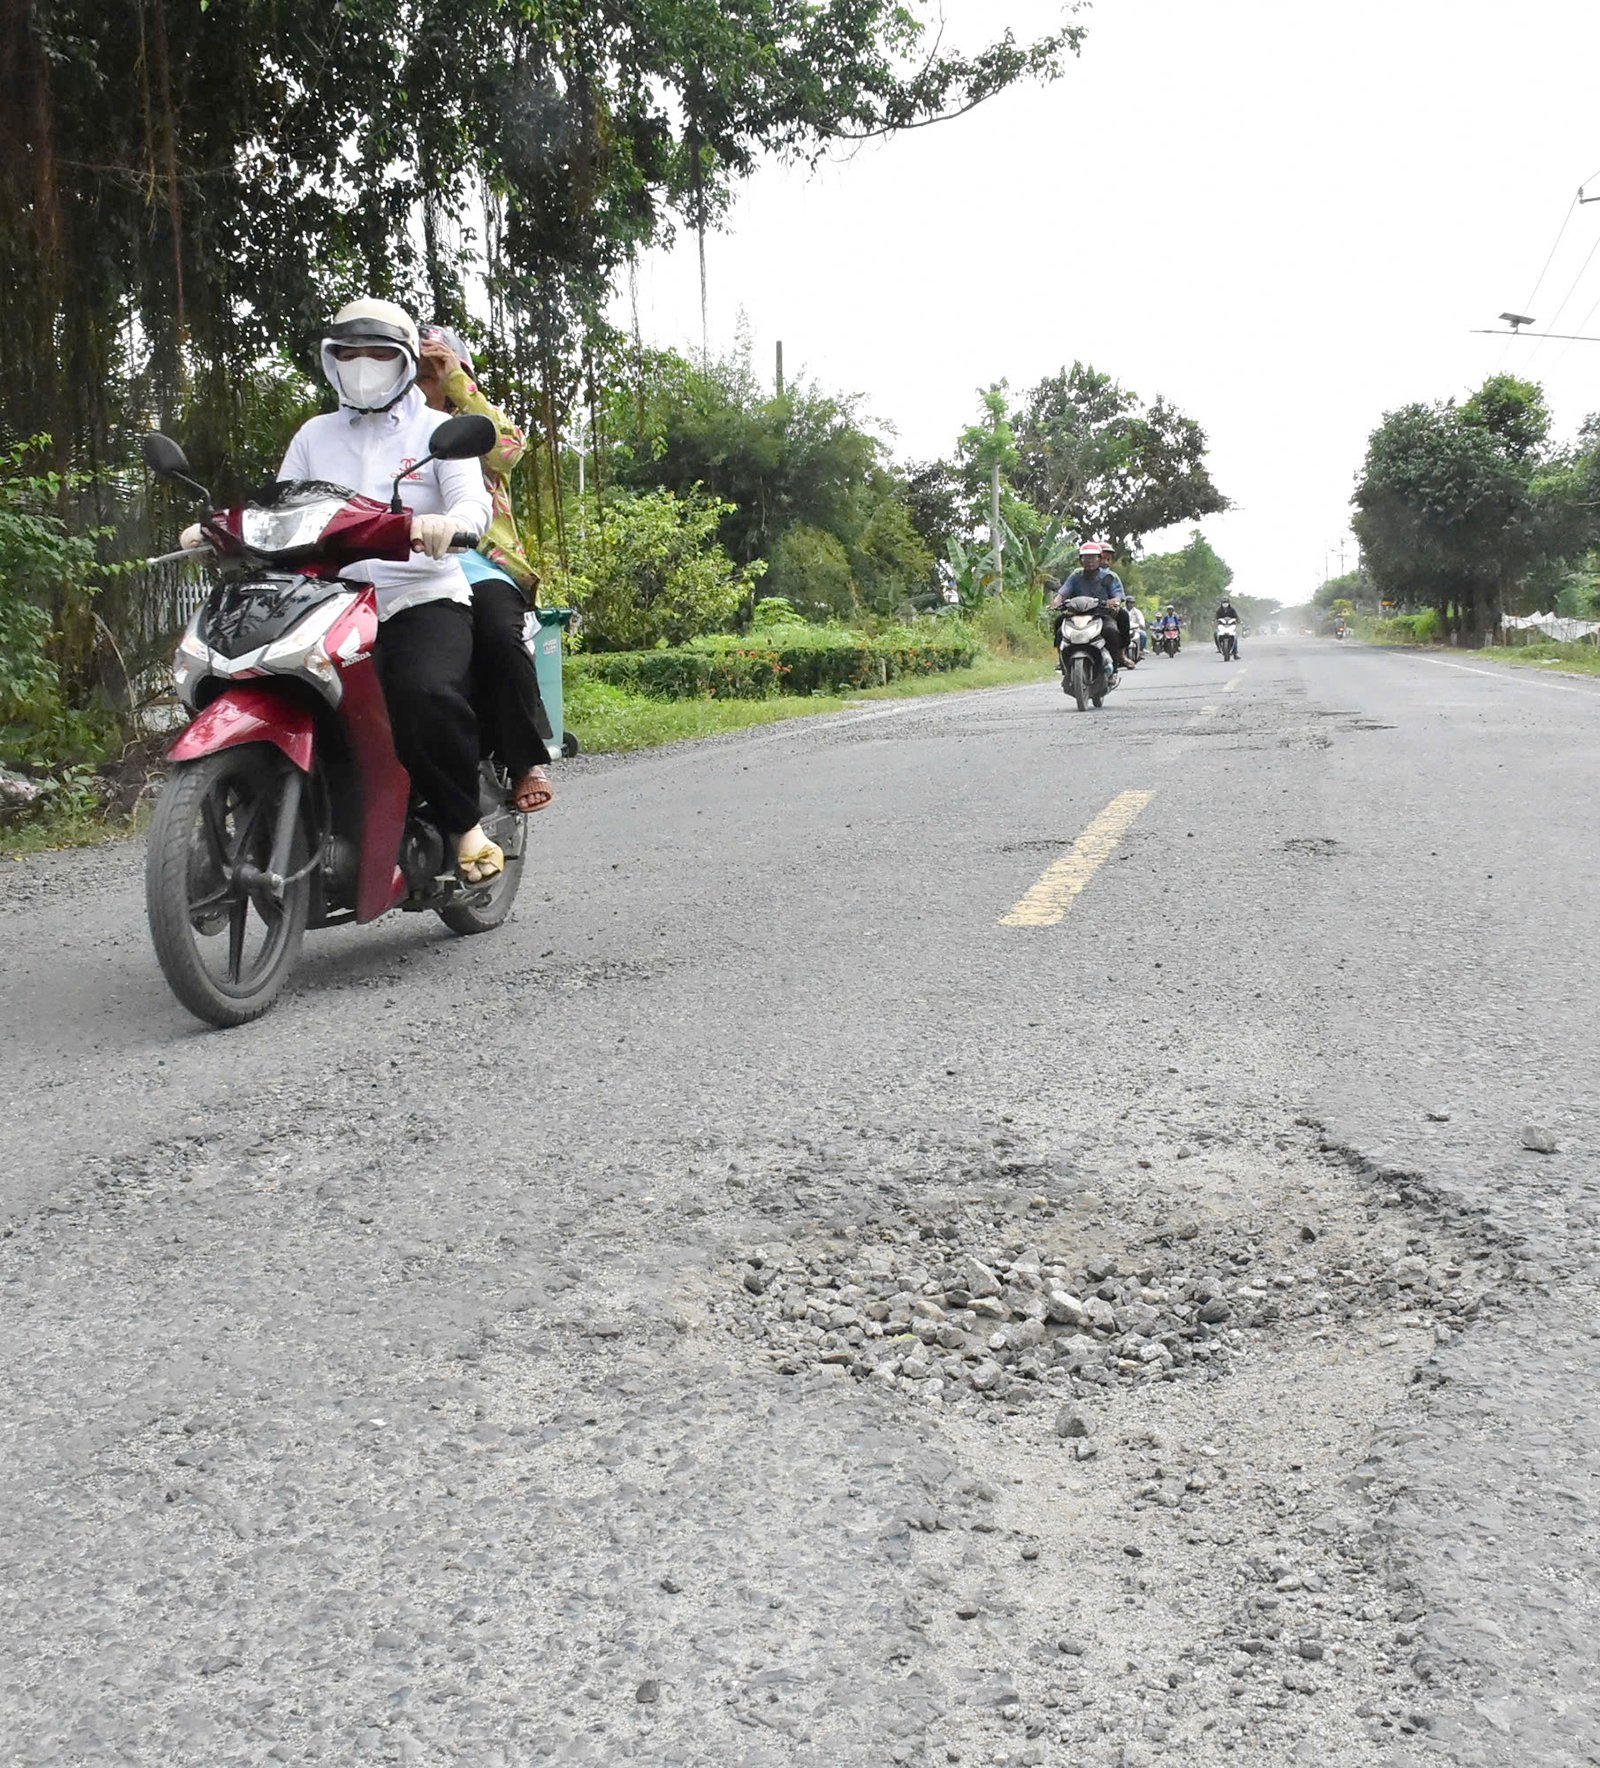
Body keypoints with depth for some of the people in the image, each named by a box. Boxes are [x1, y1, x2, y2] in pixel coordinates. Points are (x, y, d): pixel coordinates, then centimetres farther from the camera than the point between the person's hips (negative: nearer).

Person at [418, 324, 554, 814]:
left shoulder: (478, 423, 22)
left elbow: (509, 447, -4)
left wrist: (456, 382, -4)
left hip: (480, 566, -2)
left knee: (498, 635, -34)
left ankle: (527, 760, -26)